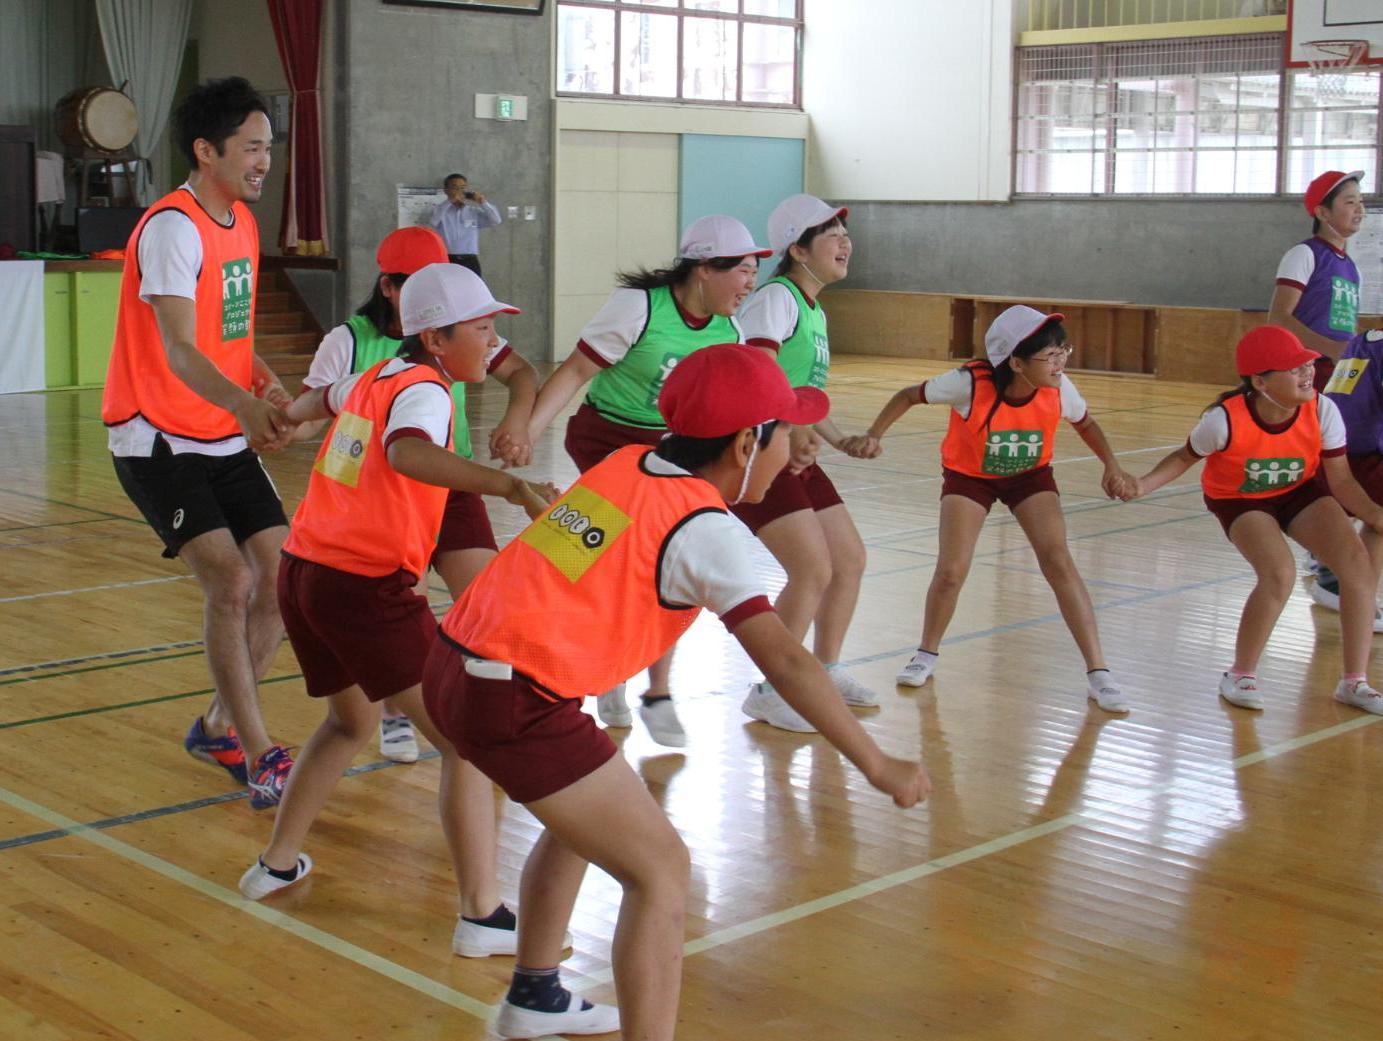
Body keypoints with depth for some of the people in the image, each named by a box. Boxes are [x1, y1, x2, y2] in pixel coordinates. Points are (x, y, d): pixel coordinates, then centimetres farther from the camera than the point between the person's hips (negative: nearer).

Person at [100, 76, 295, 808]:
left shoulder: (241, 221, 9)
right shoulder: (172, 227, -17)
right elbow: (178, 349, -28)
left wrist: (266, 386, -1)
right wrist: (243, 405, -45)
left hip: (227, 437, 8)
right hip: (158, 441, -8)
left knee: (282, 577, 2)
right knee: (230, 581, -19)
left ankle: (220, 727, 21)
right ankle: (258, 754, -9)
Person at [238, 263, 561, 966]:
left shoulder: (374, 378, 15)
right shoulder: (423, 390, -11)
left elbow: (324, 398, 39)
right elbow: (408, 453, -35)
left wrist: (290, 414, 63)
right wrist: (510, 486, -47)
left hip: (302, 572, 9)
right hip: (365, 589, -9)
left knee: (350, 722, 31)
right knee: (464, 737, -4)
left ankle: (277, 863, 38)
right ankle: (481, 915, -8)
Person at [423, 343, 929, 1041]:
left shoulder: (624, 464, 10)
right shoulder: (704, 527, -9)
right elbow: (783, 660, -14)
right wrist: (875, 764, -11)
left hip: (455, 664, 9)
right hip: (517, 702, -9)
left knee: (584, 816, 30)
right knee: (659, 867, 0)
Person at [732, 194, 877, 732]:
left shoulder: (814, 310, 16)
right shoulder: (776, 299, -14)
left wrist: (843, 440, 15)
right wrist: (791, 432, -37)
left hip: (796, 454, 10)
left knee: (850, 560, 13)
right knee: (813, 571, -14)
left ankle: (826, 670, 30)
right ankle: (770, 692, 0)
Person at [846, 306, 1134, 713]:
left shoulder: (1059, 389, -25)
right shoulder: (970, 384, -33)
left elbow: (1085, 423, -1)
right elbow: (909, 396, -15)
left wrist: (1111, 466, -14)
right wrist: (874, 436, -25)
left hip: (1031, 475, 1)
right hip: (969, 475, -1)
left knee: (1058, 560, -17)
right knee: (951, 572, -12)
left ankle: (1098, 674, -10)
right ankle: (927, 654, 18)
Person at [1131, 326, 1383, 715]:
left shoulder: (1322, 411, -24)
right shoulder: (1226, 420, -31)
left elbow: (1340, 481, -15)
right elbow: (1185, 457, -12)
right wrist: (1144, 484, -28)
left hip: (1301, 491, 4)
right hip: (1240, 499, -4)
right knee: (1280, 573, -28)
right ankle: (1240, 675, -4)